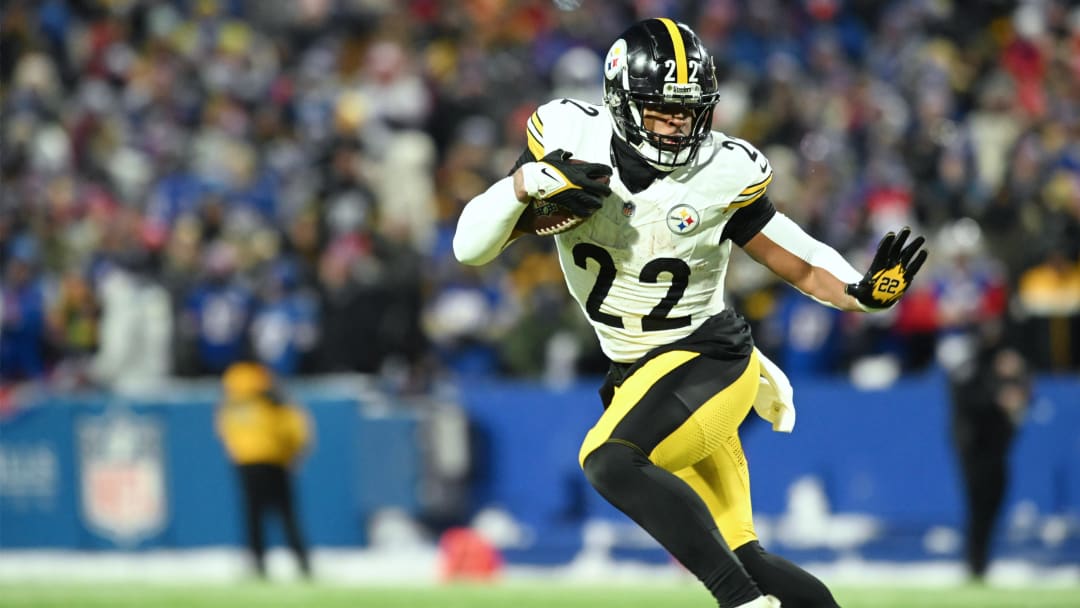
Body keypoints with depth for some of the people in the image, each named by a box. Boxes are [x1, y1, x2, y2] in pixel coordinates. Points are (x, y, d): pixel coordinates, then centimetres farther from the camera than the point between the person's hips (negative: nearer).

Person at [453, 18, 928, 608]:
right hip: (636, 376, 5)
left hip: (709, 359, -5)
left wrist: (863, 290, -21)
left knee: (609, 460, -31)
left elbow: (801, 264, -1)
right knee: (739, 555, 3)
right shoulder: (573, 139, -9)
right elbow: (470, 247, -11)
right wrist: (526, 182, -29)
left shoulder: (723, 174, -13)